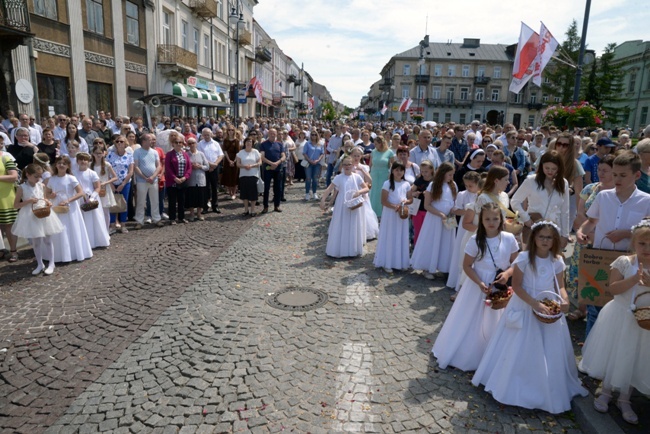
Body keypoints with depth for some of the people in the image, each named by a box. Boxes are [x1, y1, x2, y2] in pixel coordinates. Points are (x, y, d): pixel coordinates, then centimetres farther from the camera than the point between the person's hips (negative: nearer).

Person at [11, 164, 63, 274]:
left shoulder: (41, 186, 1)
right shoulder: (21, 188, -9)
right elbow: (16, 205, -7)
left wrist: (47, 202, -4)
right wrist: (29, 201, -20)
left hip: (43, 215, 2)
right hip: (30, 217, -2)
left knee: (47, 240, 7)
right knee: (35, 241, 9)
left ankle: (51, 263, 16)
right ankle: (40, 264, 22)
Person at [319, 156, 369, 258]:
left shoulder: (357, 177, 0)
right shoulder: (338, 178, -5)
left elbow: (367, 188, 3)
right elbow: (329, 189, -11)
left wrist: (359, 192, -17)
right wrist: (323, 200, -24)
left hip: (354, 206, 2)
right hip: (342, 207, -1)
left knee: (354, 229, 8)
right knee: (340, 229, 3)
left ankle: (353, 250, 21)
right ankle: (338, 250, 13)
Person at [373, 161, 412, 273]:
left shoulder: (406, 184, 5)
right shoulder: (387, 183, -8)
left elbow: (411, 199, 11)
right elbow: (383, 201, -11)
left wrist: (405, 202, -10)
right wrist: (395, 207, -22)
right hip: (390, 214, -4)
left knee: (401, 238, 10)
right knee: (389, 238, 1)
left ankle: (401, 262, 21)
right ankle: (387, 263, 9)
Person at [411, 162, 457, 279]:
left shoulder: (453, 185, 4)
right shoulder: (433, 185, -9)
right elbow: (427, 205, -11)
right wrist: (441, 214, -18)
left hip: (449, 220, 4)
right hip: (434, 219, -4)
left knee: (447, 244, 10)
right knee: (432, 243, 4)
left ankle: (445, 268, 21)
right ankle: (426, 269, 15)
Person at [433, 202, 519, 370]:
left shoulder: (509, 239, -9)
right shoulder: (475, 240, -13)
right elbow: (467, 266, -8)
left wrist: (507, 273, -18)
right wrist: (480, 283, -20)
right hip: (477, 285, -1)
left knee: (495, 325, 11)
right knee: (470, 323, 10)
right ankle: (463, 356, 30)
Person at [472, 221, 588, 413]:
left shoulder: (557, 261, -1)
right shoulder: (524, 258, -14)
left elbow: (560, 286, 4)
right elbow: (516, 286, -15)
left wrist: (564, 301, -18)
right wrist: (535, 304, -24)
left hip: (549, 310, 4)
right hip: (525, 308, -4)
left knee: (551, 353, 11)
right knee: (519, 351, 5)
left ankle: (548, 393, 29)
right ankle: (513, 388, 23)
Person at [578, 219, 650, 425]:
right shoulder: (624, 262, -10)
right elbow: (613, 288, -15)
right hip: (620, 316, -1)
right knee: (613, 354, 11)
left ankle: (624, 400, 31)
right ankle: (605, 393, 32)